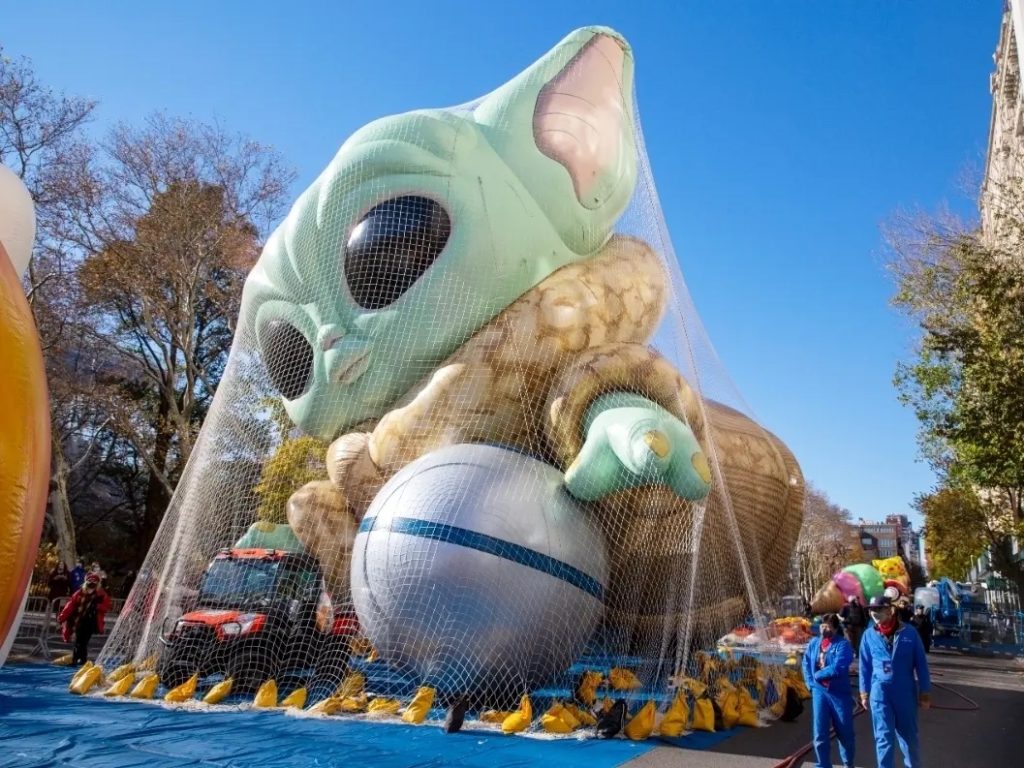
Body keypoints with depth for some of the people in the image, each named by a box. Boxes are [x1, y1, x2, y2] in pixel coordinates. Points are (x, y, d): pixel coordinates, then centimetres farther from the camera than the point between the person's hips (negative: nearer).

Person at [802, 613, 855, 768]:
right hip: (819, 692, 3)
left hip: (839, 693, -3)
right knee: (819, 734, 2)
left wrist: (818, 675, -12)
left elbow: (838, 668, -23)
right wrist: (811, 683, -3)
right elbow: (806, 664, 10)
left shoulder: (843, 644, -11)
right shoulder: (814, 642, 5)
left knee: (845, 733, 12)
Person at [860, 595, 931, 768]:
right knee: (883, 737, 2)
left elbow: (921, 664, -1)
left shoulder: (909, 632, -7)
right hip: (880, 692, 0)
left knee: (909, 735, 16)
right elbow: (865, 666, 5)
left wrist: (924, 693, 0)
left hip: (906, 691, 0)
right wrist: (864, 693, 5)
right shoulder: (869, 635, -3)